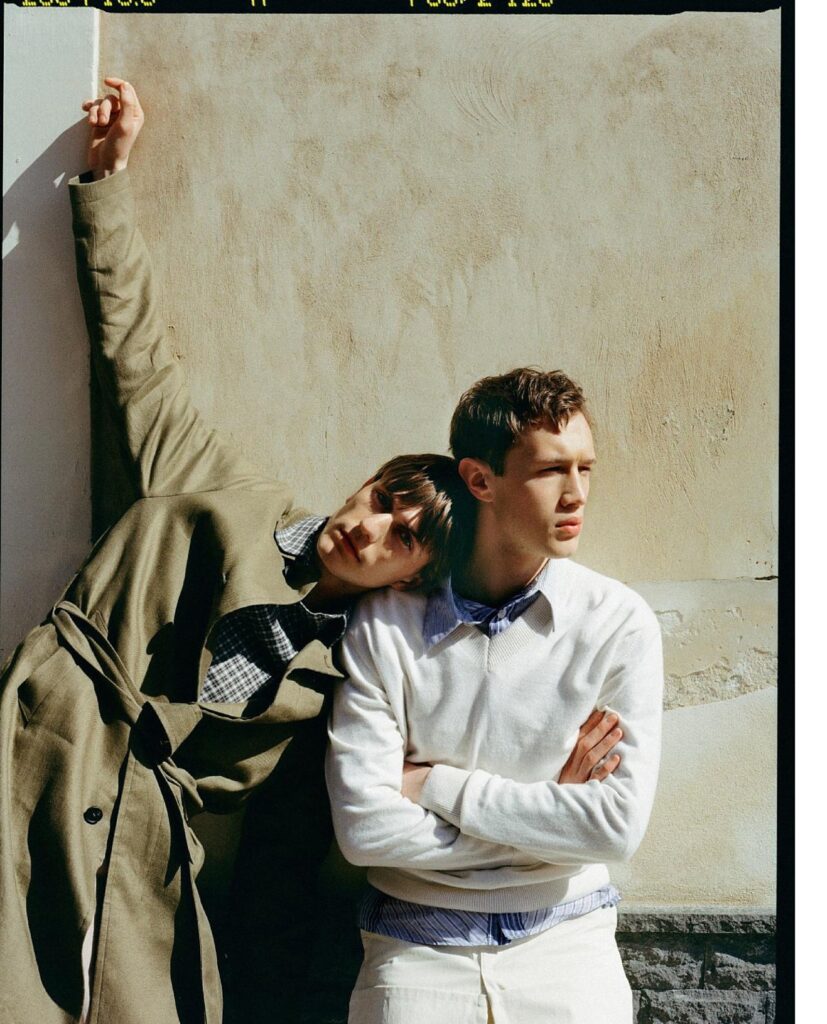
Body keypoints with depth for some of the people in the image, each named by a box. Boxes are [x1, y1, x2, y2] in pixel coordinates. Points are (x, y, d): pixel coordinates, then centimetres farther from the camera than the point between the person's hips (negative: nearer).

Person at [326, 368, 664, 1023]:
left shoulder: (619, 624, -4)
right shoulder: (383, 625, -4)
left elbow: (618, 826, -12)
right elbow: (364, 827, -10)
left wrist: (437, 783, -10)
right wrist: (550, 813, -10)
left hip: (565, 943, 0)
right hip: (417, 946, 0)